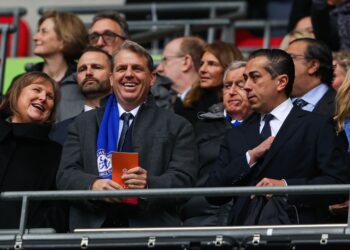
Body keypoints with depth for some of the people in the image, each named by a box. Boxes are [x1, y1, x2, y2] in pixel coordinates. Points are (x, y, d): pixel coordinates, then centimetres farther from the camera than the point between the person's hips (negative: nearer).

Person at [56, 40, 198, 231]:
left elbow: (183, 181, 3)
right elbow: (66, 176, 10)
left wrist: (149, 185, -18)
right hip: (93, 228, 2)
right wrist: (93, 185, -13)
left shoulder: (177, 127, 14)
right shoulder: (84, 124, 20)